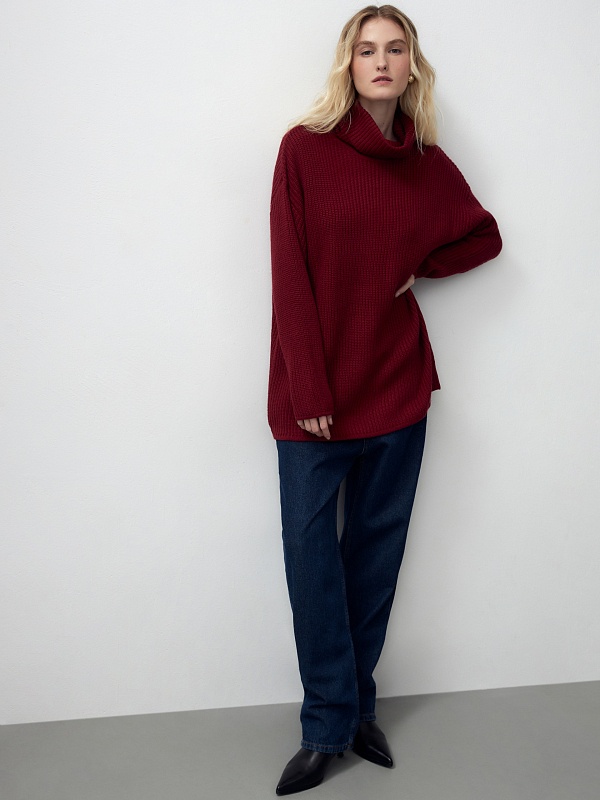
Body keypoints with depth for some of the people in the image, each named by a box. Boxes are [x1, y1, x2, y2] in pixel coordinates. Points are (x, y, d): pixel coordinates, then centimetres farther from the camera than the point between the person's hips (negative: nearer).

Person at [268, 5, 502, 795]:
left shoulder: (428, 165, 7)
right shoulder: (305, 149, -3)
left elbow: (484, 235, 21)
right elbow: (291, 277, -8)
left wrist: (419, 267, 3)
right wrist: (309, 392, -14)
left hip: (396, 383, 3)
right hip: (317, 391, -3)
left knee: (377, 546, 10)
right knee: (311, 550, 0)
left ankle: (354, 707, 26)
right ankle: (328, 725, 14)